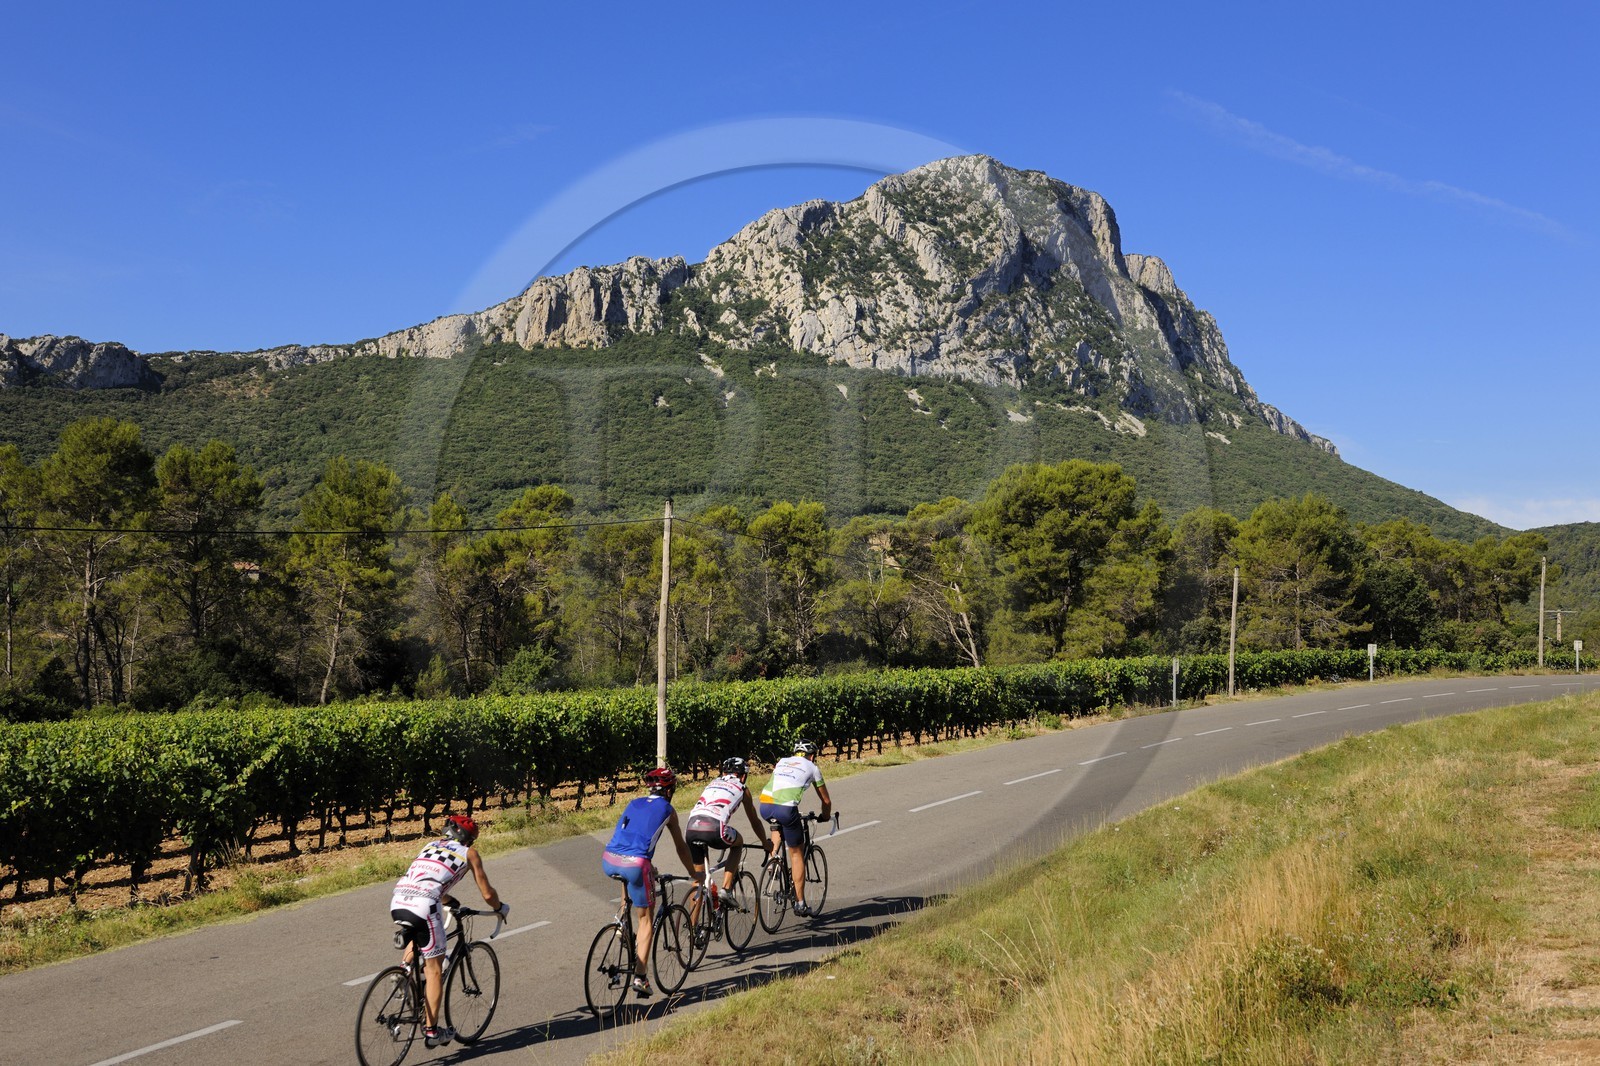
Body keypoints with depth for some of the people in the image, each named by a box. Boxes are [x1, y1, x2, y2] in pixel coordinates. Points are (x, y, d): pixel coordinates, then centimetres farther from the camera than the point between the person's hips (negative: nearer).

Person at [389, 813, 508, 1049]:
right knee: (434, 968, 7)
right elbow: (487, 893, 20)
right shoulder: (469, 853, 17)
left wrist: (450, 902, 59)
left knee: (415, 936, 39)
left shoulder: (431, 845, 30)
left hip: (398, 901, 6)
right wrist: (501, 908, 40)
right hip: (424, 906, -5)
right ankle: (431, 1031, 9)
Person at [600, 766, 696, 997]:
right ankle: (640, 978, 2)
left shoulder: (634, 804, 26)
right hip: (635, 864, -4)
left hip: (608, 862, 5)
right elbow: (681, 848, 22)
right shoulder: (667, 809, 15)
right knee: (646, 920, 10)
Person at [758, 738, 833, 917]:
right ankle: (800, 903, 13)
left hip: (765, 806, 4)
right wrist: (825, 816, 46)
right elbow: (826, 800, 25)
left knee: (777, 825, 40)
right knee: (796, 854, 12)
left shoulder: (782, 762, 30)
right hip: (786, 808, -4)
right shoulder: (812, 767, 19)